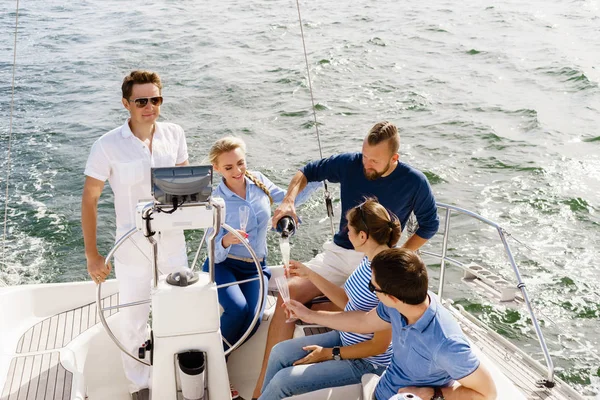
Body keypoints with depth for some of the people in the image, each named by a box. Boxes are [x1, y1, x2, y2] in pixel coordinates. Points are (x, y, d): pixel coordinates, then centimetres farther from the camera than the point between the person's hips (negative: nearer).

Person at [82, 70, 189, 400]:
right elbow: (89, 200, -10)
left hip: (172, 239, 4)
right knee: (133, 320, 8)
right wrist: (92, 255, -9)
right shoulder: (108, 146, -18)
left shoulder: (174, 134, -7)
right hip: (133, 246, -3)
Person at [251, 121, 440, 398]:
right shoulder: (349, 163, -5)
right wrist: (288, 201, -11)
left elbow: (429, 225, 5)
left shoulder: (414, 182, -8)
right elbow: (307, 172, 8)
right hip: (339, 253, 2)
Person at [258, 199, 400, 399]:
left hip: (366, 361, -9)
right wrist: (309, 274, 6)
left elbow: (380, 345, -24)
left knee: (282, 380, -9)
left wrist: (331, 354, -16)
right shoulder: (369, 260, -4)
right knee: (279, 352, 9)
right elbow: (347, 302, 9)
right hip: (346, 338, 9)